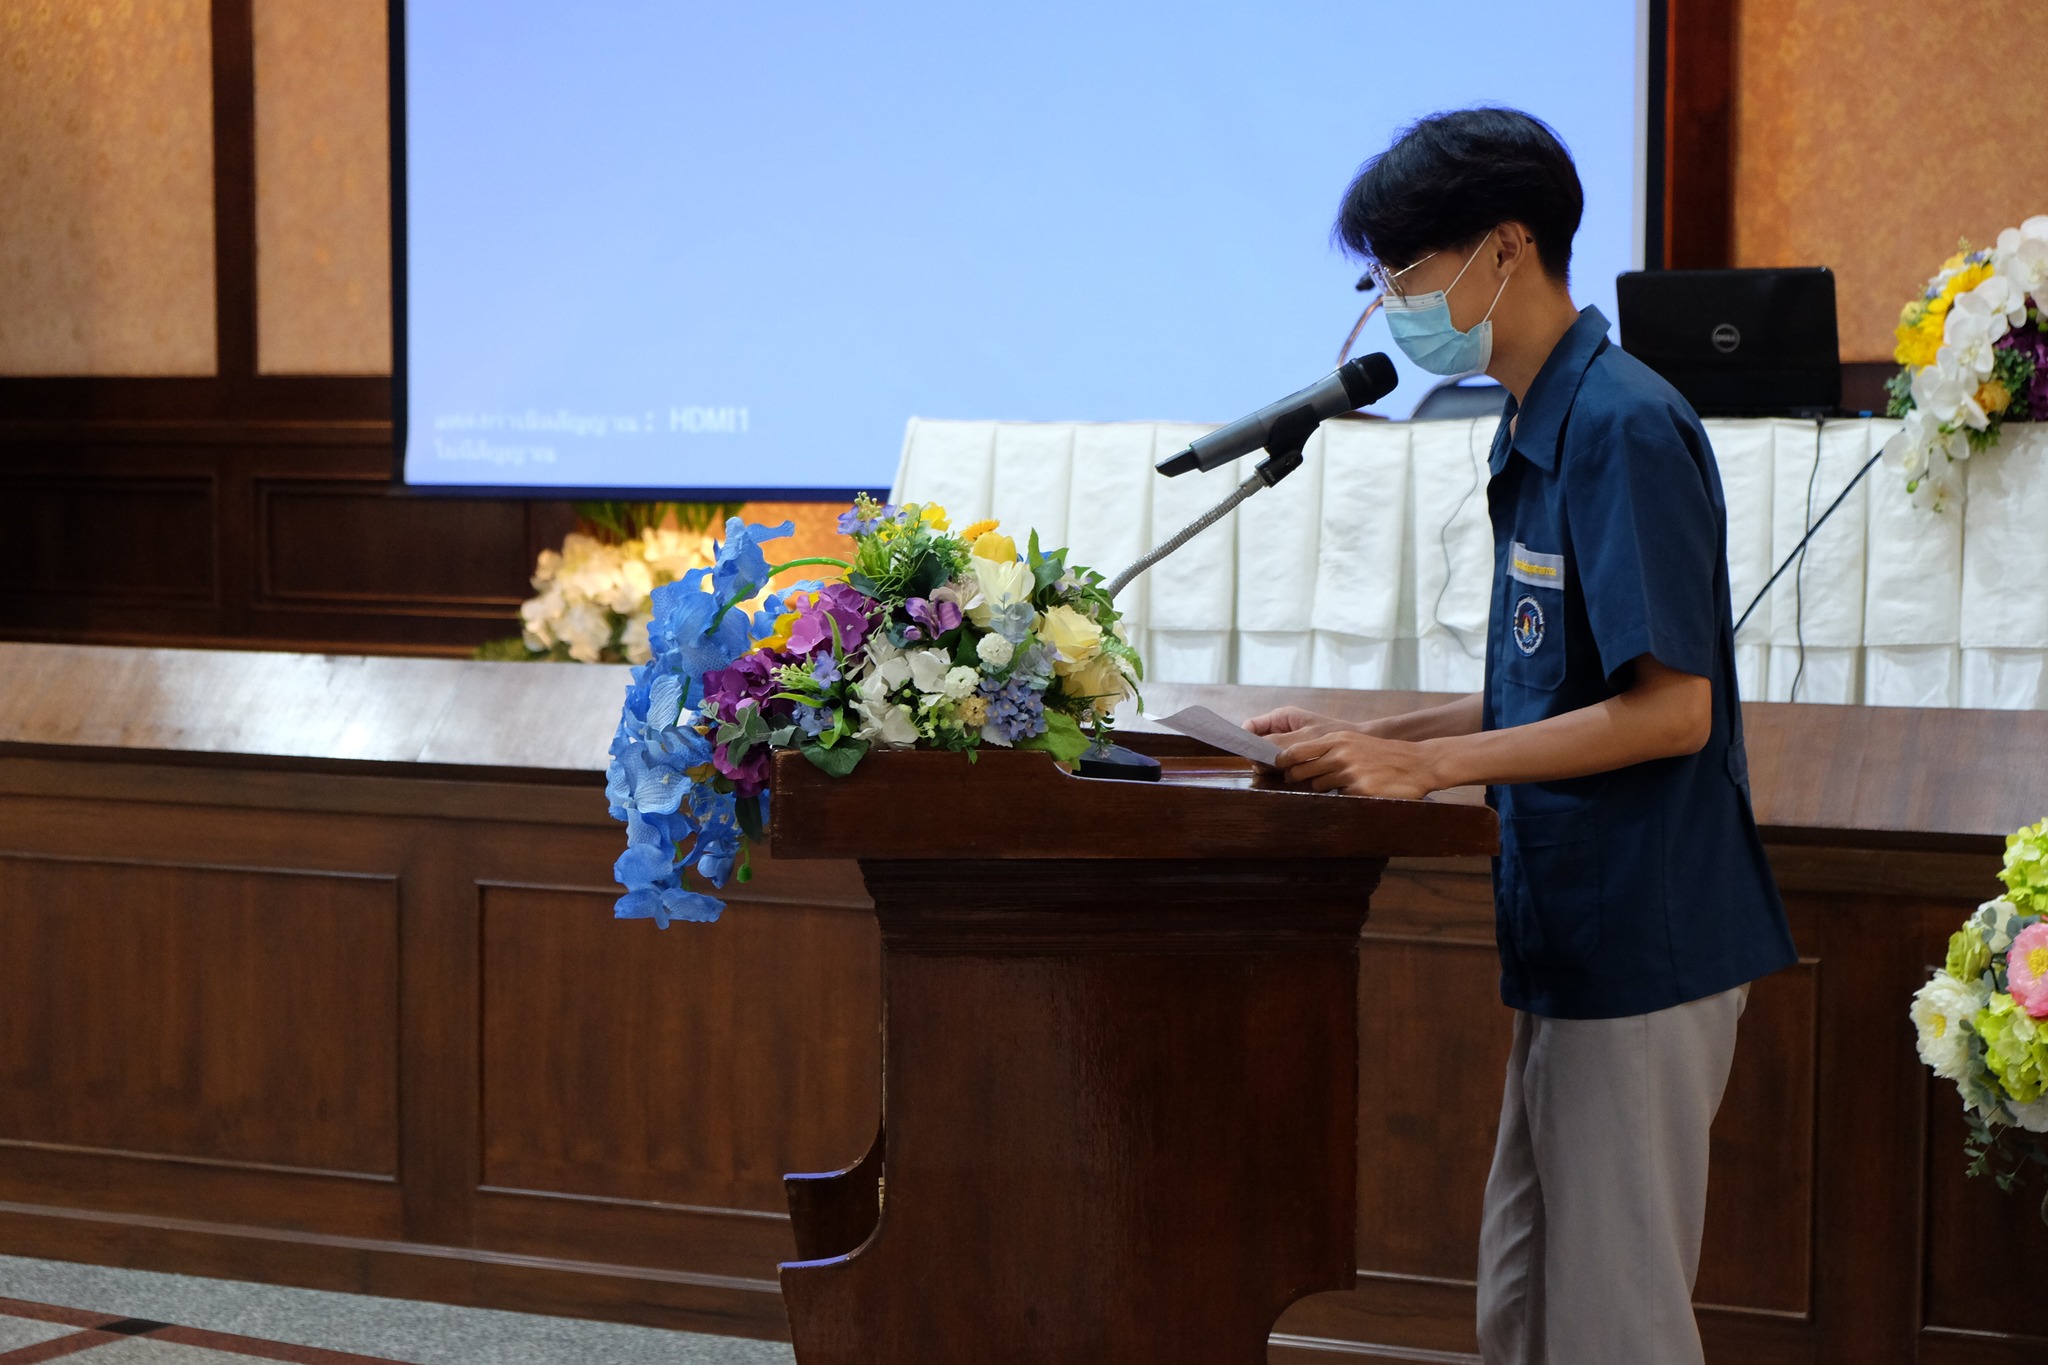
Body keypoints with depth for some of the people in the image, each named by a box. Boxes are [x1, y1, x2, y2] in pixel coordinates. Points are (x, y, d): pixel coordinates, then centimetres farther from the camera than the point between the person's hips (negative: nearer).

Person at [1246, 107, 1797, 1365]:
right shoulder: (1539, 432, 13)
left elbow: (1668, 708, -21)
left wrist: (1429, 764, -19)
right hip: (1575, 942, 10)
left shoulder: (1623, 427, -17)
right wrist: (1372, 741, 10)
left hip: (1642, 949, -10)